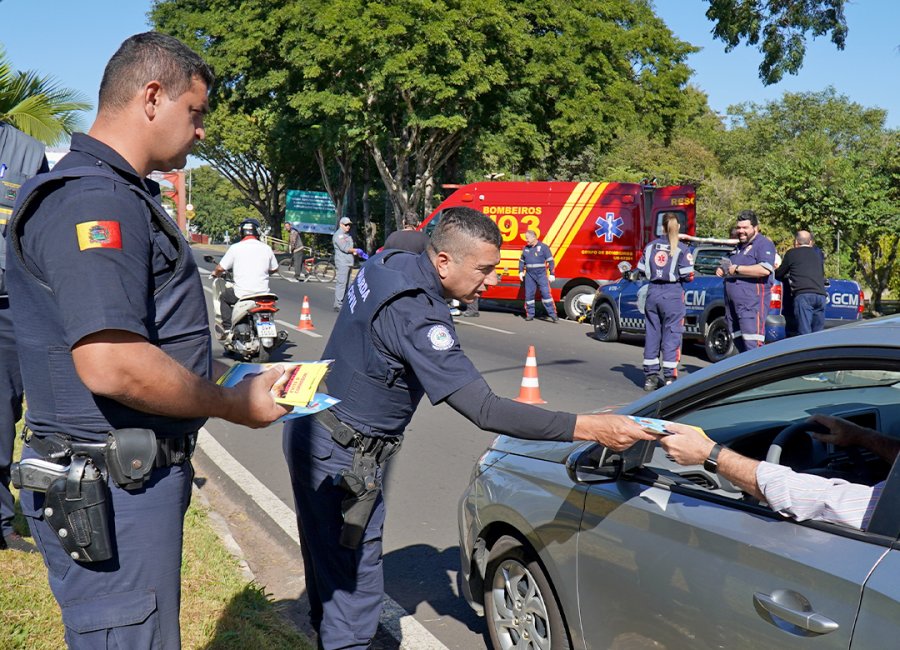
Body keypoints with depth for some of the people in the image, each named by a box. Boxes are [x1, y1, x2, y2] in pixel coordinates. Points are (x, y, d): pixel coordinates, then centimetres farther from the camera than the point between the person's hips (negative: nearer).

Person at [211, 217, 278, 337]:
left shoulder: (235, 248, -5)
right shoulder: (266, 248, 3)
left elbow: (220, 268, -2)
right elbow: (274, 269, 15)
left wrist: (216, 273, 22)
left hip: (242, 294, -3)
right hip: (263, 292, 3)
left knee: (223, 297, 25)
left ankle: (227, 328, 16)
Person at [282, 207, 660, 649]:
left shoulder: (392, 262, -5)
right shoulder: (416, 315, -32)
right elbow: (485, 411, -36)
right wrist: (590, 428, -38)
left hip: (312, 430, 10)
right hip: (340, 457, -10)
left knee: (327, 558, 25)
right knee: (355, 584, -1)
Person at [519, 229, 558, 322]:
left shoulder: (543, 247, -3)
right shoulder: (526, 248, 11)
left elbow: (550, 261, -3)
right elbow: (522, 261, 22)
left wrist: (552, 274, -8)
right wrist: (521, 272, 9)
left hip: (541, 274, -4)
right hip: (529, 275, 4)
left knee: (546, 293, -10)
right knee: (529, 294, 4)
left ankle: (552, 314, -9)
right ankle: (530, 314, 14)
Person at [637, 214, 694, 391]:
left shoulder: (651, 246, 4)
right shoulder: (681, 249, -7)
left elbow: (641, 270, 5)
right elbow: (688, 276, -10)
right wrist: (676, 276, 10)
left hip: (653, 293, 4)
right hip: (673, 294, -4)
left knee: (652, 334, 10)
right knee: (671, 335, 2)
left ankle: (650, 377, 15)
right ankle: (669, 378, 1)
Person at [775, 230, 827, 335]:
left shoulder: (792, 253, 10)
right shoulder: (817, 254, 24)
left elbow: (779, 274, 16)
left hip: (803, 294, -5)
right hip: (820, 294, 5)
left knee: (805, 333, -11)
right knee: (818, 333, 9)